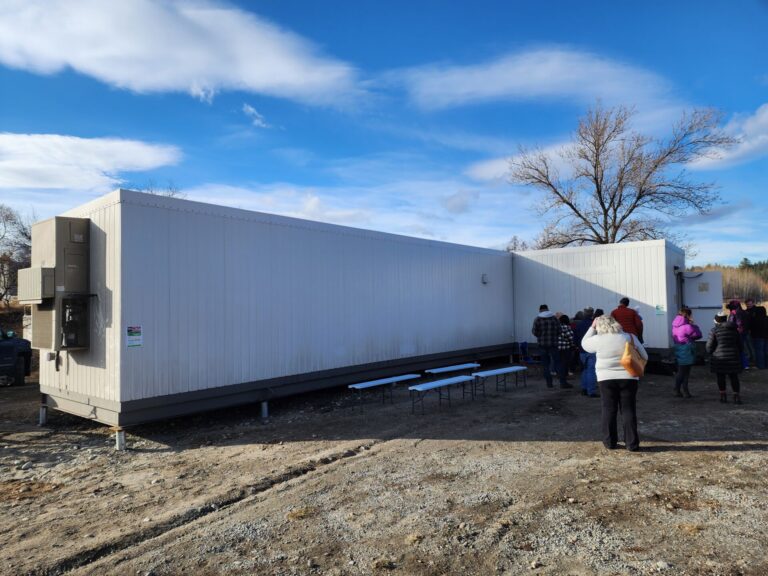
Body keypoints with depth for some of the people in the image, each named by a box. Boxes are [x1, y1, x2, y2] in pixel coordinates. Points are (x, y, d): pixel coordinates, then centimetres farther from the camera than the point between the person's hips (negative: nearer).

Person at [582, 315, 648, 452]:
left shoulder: (598, 339, -6)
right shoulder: (630, 337, -1)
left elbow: (584, 343, 14)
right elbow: (644, 357, 4)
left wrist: (592, 328, 14)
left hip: (606, 379, -1)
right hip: (628, 378, 1)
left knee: (609, 409, 9)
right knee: (629, 410, 6)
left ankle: (610, 442, 14)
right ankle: (632, 444, 8)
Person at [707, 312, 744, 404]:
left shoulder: (714, 330, -9)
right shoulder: (734, 329, 5)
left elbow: (709, 346, -7)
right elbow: (740, 345, 13)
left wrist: (711, 354, 11)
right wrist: (739, 354, 25)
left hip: (719, 358, -3)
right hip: (733, 357, 3)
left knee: (721, 377, 8)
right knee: (734, 377, 10)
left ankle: (723, 395, 11)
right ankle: (737, 396, 6)